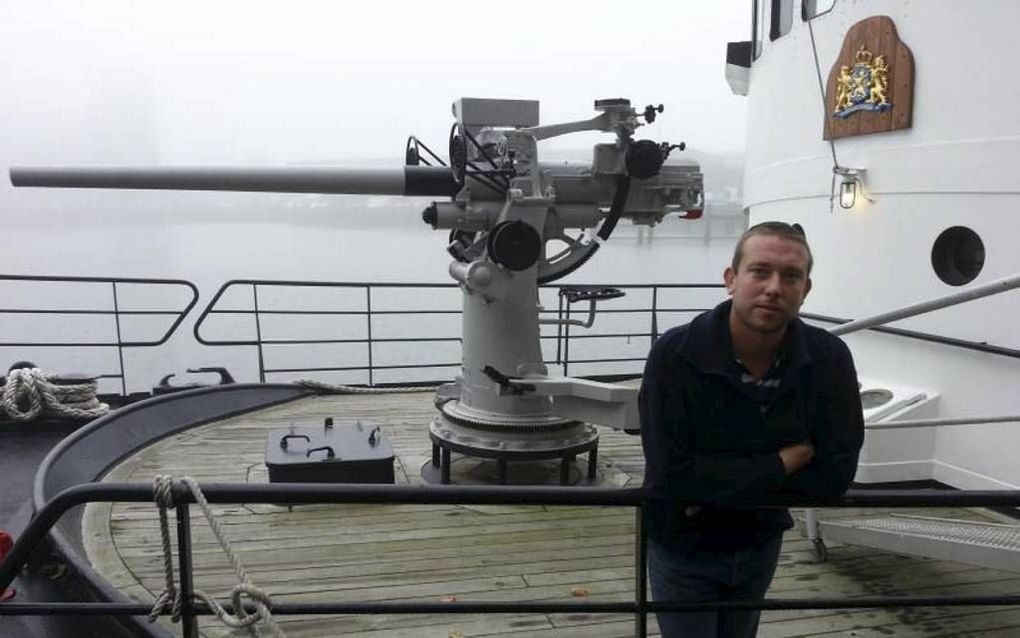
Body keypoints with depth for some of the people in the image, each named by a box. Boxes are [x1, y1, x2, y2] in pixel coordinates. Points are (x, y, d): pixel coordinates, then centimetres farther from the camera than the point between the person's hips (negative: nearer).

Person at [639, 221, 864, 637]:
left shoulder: (829, 359, -16)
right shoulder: (675, 355, -27)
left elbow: (836, 472, -16)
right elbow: (671, 474, -30)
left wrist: (719, 486, -22)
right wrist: (781, 464, -23)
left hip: (760, 543, 4)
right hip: (683, 548, -4)